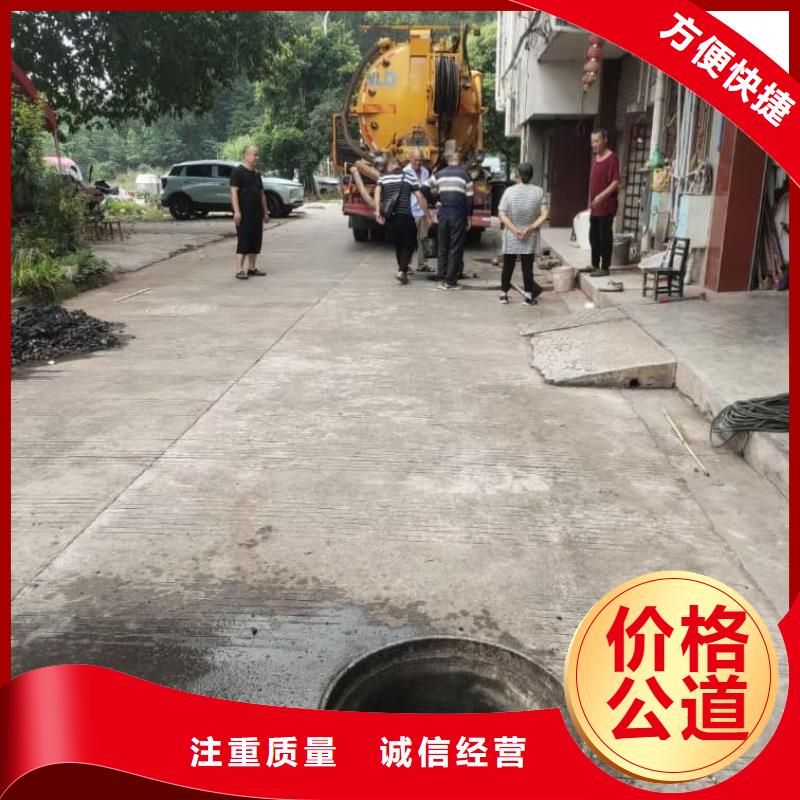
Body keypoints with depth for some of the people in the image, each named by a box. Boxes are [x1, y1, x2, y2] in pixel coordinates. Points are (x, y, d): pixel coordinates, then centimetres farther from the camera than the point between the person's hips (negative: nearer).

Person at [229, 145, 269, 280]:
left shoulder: (257, 173, 18)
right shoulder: (238, 171, -7)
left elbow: (261, 193, 22)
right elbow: (234, 192, -14)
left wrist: (265, 211, 17)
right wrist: (236, 211, -22)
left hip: (257, 214, 8)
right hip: (244, 214, -8)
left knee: (255, 241, 9)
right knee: (243, 241, -9)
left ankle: (251, 268, 18)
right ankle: (239, 270, -8)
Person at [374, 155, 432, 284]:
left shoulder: (383, 178, 11)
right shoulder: (409, 177, 7)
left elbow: (377, 191, -9)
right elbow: (420, 198, 3)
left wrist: (378, 211, -15)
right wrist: (428, 216, 7)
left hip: (389, 217, 3)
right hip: (405, 216, -3)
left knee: (398, 244, 21)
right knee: (409, 244, 9)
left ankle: (403, 271, 29)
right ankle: (402, 270, -9)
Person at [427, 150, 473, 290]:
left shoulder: (440, 174, 9)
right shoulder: (465, 174, -1)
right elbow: (469, 197, -3)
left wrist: (435, 201, 14)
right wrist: (468, 216, 3)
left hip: (443, 214, 3)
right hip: (458, 215, -3)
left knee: (443, 247, 12)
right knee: (456, 248, 1)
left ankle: (441, 278, 13)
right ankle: (450, 280, 0)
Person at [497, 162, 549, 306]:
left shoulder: (510, 191, -5)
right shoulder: (539, 191, -3)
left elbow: (502, 214, -11)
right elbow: (544, 215, -9)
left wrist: (514, 229, -12)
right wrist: (531, 228, -11)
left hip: (511, 237, 0)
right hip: (530, 237, 0)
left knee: (508, 266, 11)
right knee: (527, 266, 6)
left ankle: (503, 294, 17)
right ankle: (528, 296, 7)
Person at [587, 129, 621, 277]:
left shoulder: (612, 158, -12)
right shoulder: (595, 157, 14)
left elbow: (616, 182, -18)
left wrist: (602, 195, -28)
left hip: (606, 205, -9)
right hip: (595, 205, 9)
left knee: (605, 237, -4)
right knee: (593, 237, 14)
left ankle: (605, 268, 1)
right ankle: (595, 265, 24)